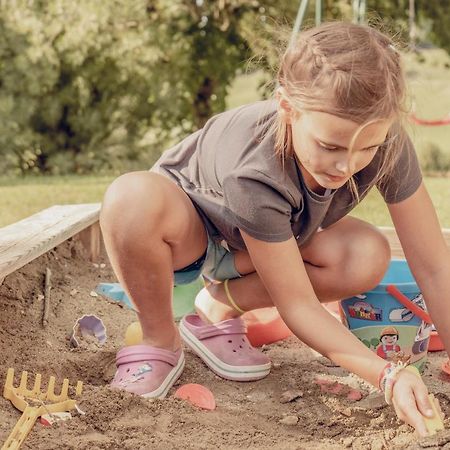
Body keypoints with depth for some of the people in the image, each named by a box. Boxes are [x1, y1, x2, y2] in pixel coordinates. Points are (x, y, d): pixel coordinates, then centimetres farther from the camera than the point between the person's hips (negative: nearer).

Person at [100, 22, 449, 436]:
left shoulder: (383, 140, -30)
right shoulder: (255, 169, -41)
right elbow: (298, 306, -33)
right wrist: (388, 376, -42)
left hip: (273, 230, 5)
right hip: (187, 230, -4)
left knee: (369, 258, -25)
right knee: (132, 198, -40)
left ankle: (219, 309, -3)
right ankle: (159, 341, -12)